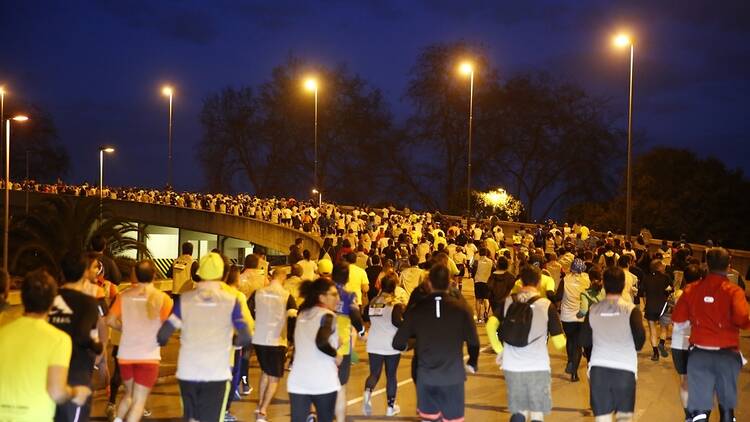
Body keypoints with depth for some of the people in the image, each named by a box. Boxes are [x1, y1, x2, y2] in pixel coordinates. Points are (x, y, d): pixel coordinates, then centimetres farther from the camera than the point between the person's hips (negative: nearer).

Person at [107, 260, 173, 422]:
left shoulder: (124, 296, 0)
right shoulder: (162, 298, -9)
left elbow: (110, 320, 1)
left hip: (125, 355, 4)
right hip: (149, 356, -4)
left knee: (129, 394, 23)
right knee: (139, 400, 1)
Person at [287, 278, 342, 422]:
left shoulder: (302, 314, 13)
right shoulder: (327, 316, -9)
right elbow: (321, 342, -25)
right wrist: (336, 355, -9)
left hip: (298, 381, 5)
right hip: (323, 381, -5)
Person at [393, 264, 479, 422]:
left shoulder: (418, 308, -3)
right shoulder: (461, 307, -6)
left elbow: (398, 343, -2)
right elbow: (473, 341, -6)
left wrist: (411, 345, 22)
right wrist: (472, 363, 14)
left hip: (426, 376, 2)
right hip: (453, 375, -1)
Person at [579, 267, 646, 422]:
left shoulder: (593, 310, 3)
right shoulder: (631, 310, -4)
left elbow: (584, 341, 7)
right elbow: (640, 337, -14)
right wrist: (634, 348, 8)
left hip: (598, 368, 2)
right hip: (625, 369, -1)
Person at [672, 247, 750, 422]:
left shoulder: (692, 289, 0)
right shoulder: (733, 291, -8)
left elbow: (676, 317, 5)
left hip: (699, 354, 1)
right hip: (727, 355, -1)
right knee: (727, 407, 17)